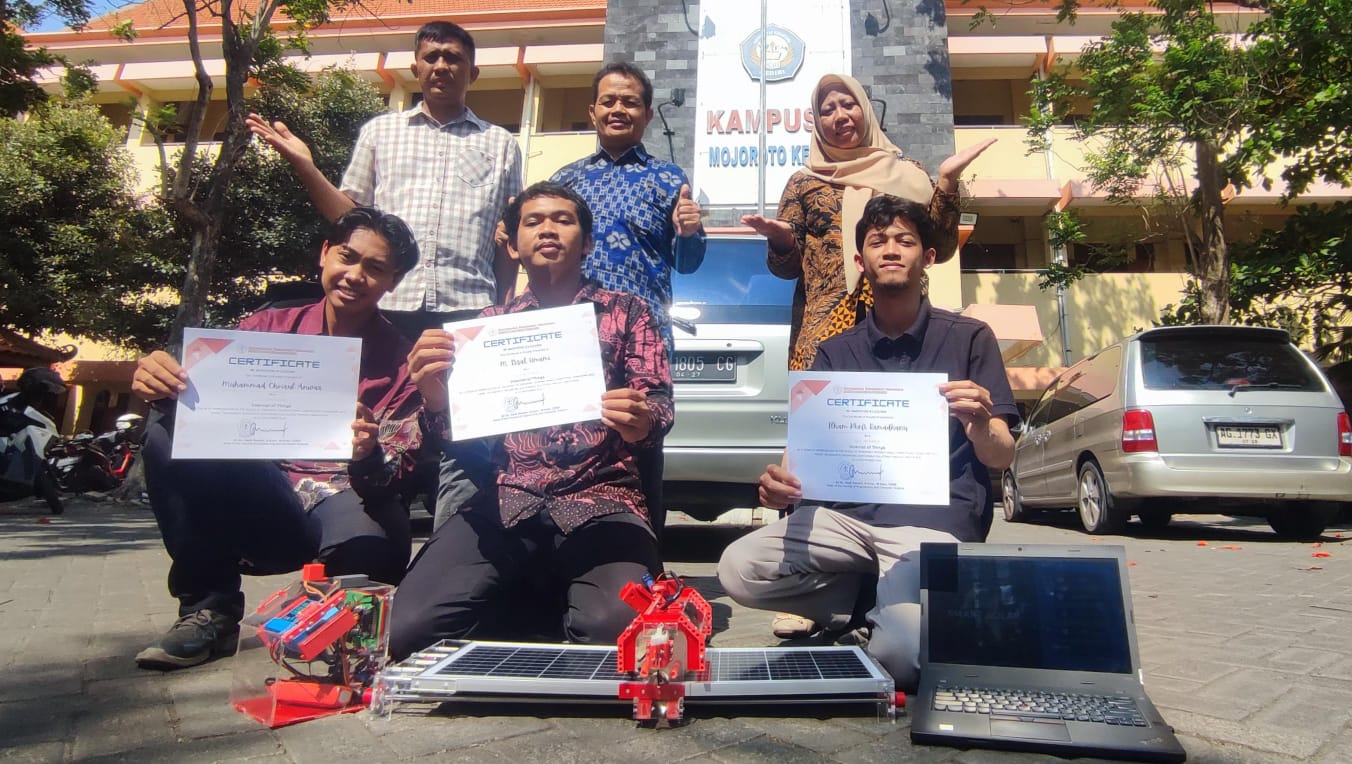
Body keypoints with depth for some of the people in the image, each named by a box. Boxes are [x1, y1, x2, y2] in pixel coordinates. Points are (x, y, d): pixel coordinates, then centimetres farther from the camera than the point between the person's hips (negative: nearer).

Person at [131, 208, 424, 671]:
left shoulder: (402, 363, -4)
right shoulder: (270, 327, 5)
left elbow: (390, 478, -10)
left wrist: (369, 458, -33)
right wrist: (160, 388, -23)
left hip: (347, 501, -2)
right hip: (260, 508, 3)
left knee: (368, 544, -37)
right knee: (170, 431, -19)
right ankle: (210, 609, -6)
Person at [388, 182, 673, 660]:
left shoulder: (624, 312, 13)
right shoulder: (490, 324, 18)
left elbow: (658, 403, 4)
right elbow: (456, 434, 12)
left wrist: (641, 422, -22)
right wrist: (433, 400, -13)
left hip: (598, 501, -1)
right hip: (504, 505, 2)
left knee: (614, 628, -30)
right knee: (411, 628, -21)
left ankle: (548, 599, 4)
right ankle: (522, 597, 8)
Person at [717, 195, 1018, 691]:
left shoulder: (968, 339, 4)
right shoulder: (835, 353, 13)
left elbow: (1001, 458, 0)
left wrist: (981, 425, -24)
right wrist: (781, 482, -18)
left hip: (935, 522, -4)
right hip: (847, 514, 4)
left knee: (898, 656, -30)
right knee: (738, 568, -22)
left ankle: (872, 614, 7)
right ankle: (874, 605, 2)